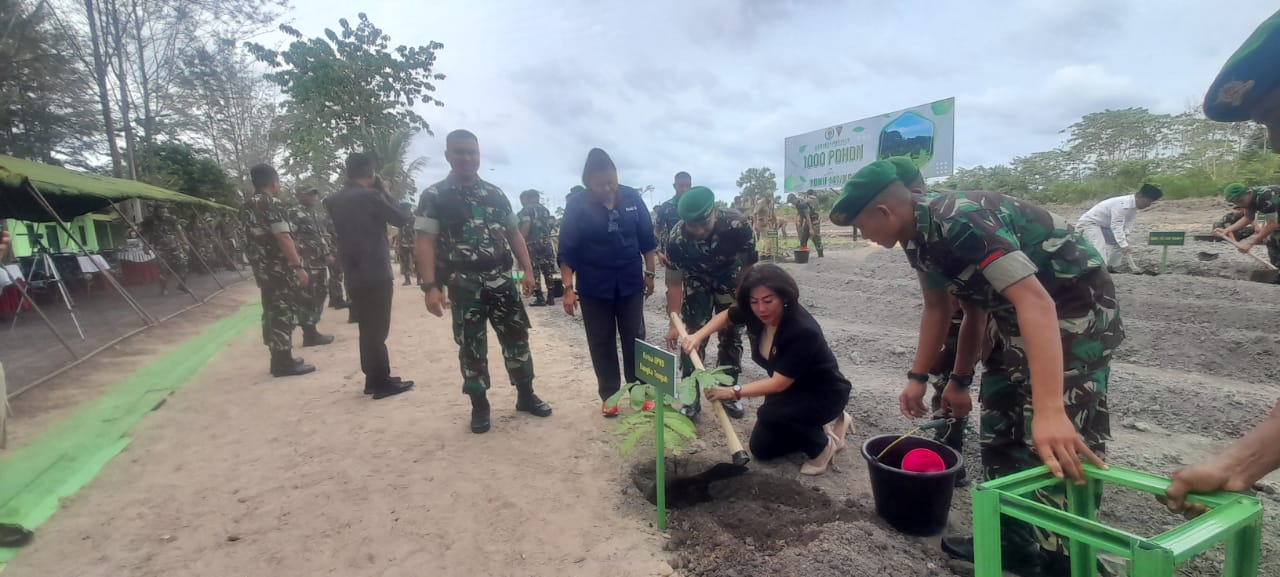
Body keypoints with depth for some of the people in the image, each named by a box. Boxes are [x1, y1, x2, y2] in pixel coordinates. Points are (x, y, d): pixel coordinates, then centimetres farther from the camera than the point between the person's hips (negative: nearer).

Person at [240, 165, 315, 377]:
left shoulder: (247, 206, 14)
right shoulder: (272, 204, -14)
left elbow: (251, 239, 19)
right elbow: (283, 238, -22)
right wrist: (299, 267, -23)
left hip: (262, 270, 9)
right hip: (281, 269, -9)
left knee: (272, 312, 13)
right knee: (285, 313, -4)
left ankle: (279, 359, 21)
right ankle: (284, 362, -1)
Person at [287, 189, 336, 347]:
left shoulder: (317, 215, 19)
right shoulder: (294, 213, -8)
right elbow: (290, 238, -15)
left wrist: (328, 254, 14)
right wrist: (297, 262, -20)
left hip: (320, 262, 9)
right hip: (306, 263, -9)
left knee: (319, 295, 13)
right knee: (308, 297, -5)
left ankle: (312, 330, 23)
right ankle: (310, 334, 0)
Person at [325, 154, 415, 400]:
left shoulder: (334, 201, 10)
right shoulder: (370, 196, -12)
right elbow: (402, 218, -6)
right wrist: (384, 192, 3)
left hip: (353, 275, 7)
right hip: (376, 274, -7)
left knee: (368, 329, 15)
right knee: (377, 330, -1)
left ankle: (373, 379, 22)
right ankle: (382, 382, 4)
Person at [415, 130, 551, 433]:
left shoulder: (495, 193, 9)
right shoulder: (434, 196, -2)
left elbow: (514, 233, 12)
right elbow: (424, 242, -8)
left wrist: (528, 269, 3)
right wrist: (430, 286, -17)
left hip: (502, 279, 3)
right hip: (464, 284, -3)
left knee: (517, 337, 7)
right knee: (471, 346, 6)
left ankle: (526, 395, 23)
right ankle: (479, 405, 21)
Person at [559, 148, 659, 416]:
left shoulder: (632, 198, -5)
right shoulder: (576, 207, -10)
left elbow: (647, 238, 4)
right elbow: (567, 251, -7)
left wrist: (649, 273, 5)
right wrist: (568, 287, -11)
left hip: (630, 283, 1)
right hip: (594, 287, -1)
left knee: (635, 339, 9)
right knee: (601, 343, 8)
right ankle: (609, 395, 22)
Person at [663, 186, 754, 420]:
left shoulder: (738, 225, -36)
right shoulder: (676, 238, -33)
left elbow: (748, 265, -18)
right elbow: (674, 282, -22)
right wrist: (674, 323, -23)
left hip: (729, 280, 0)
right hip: (696, 282, 0)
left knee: (731, 337, 5)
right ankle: (690, 397, 10)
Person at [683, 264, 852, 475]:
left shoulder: (803, 331, -37)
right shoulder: (755, 313, -17)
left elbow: (779, 383, -36)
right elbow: (726, 316, 4)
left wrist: (733, 392, -40)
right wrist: (699, 336, -10)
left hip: (824, 394, -7)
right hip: (791, 389, 8)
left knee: (769, 414, -33)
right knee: (761, 449, 10)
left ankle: (822, 445, -4)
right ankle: (829, 423, 24)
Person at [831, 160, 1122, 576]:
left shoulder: (960, 222, -31)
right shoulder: (919, 236, -2)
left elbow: (1035, 301, -39)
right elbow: (938, 308, 10)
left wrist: (1049, 410, -47)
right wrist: (918, 377, 10)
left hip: (1075, 306, -9)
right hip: (1015, 312, 9)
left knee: (1054, 448, -11)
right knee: (999, 427, 12)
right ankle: (1011, 543, 25)